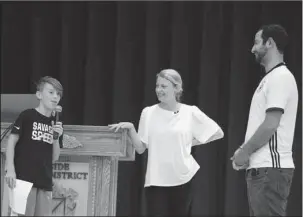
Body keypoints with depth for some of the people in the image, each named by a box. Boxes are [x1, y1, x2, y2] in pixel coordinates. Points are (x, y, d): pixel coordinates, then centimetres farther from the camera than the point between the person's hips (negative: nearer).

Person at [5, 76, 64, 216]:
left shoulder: (56, 124, 15)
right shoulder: (27, 116, -1)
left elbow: (54, 158, 14)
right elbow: (11, 141, -2)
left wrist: (56, 138, -3)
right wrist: (10, 169, -12)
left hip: (45, 182, 5)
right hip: (25, 178, -5)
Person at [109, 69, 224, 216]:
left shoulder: (190, 112, 0)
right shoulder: (148, 113, 3)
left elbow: (218, 133, 7)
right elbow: (140, 148, 2)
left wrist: (193, 141, 1)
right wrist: (130, 129, -13)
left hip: (183, 178, 0)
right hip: (156, 180, 0)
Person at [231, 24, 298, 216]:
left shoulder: (280, 77, -11)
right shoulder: (270, 78, 20)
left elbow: (271, 125, -19)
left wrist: (245, 151, -9)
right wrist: (245, 151, 9)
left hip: (270, 169, -10)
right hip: (261, 167, 10)